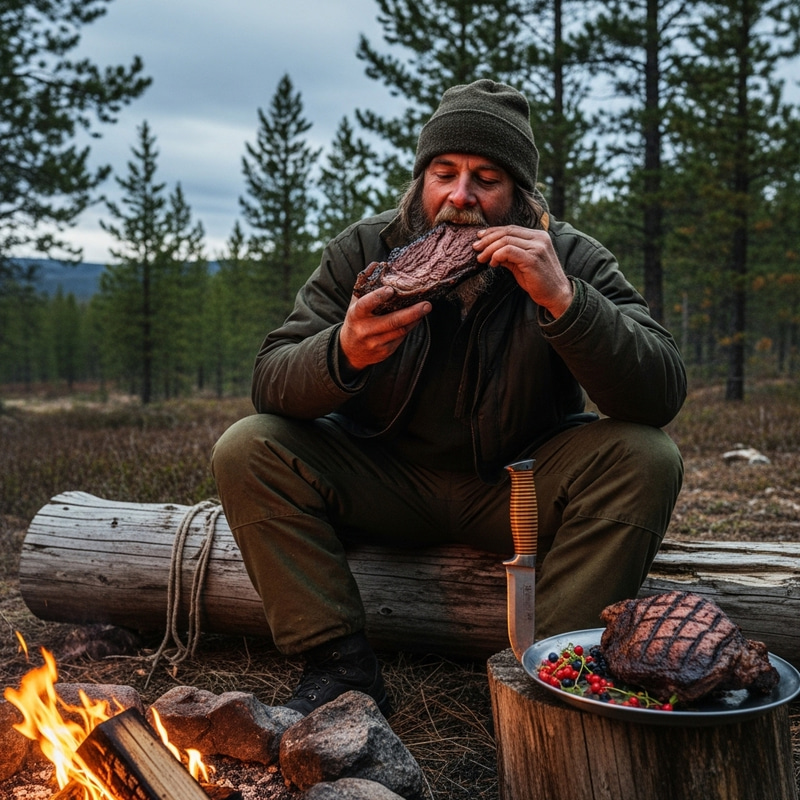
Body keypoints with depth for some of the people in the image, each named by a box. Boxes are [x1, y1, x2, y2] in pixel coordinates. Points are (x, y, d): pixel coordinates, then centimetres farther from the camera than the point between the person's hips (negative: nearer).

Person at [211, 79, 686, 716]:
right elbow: (270, 384, -15)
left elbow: (663, 395, -24)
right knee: (247, 451, -19)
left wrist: (562, 299, -38)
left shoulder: (571, 260, -14)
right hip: (385, 482, 2)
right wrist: (344, 354, -39)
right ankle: (341, 666, -12)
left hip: (519, 486, -1)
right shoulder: (363, 251, -10)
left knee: (646, 458, -26)